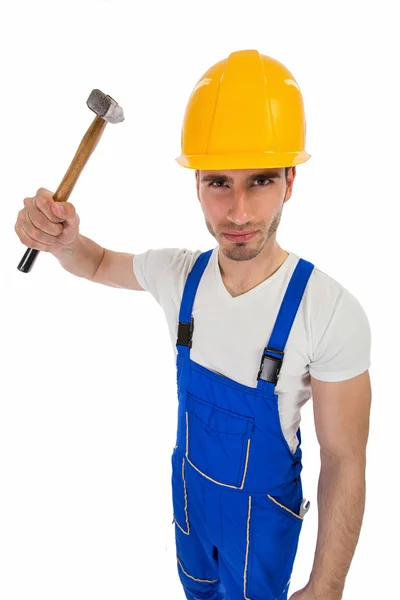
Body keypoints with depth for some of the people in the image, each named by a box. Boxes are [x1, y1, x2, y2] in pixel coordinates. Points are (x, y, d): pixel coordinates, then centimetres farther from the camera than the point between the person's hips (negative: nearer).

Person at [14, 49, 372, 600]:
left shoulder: (332, 314, -32)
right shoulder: (177, 274, -17)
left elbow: (345, 463, -22)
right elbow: (100, 264, 2)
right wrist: (64, 241, -22)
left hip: (264, 503, -4)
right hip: (190, 481, 4)